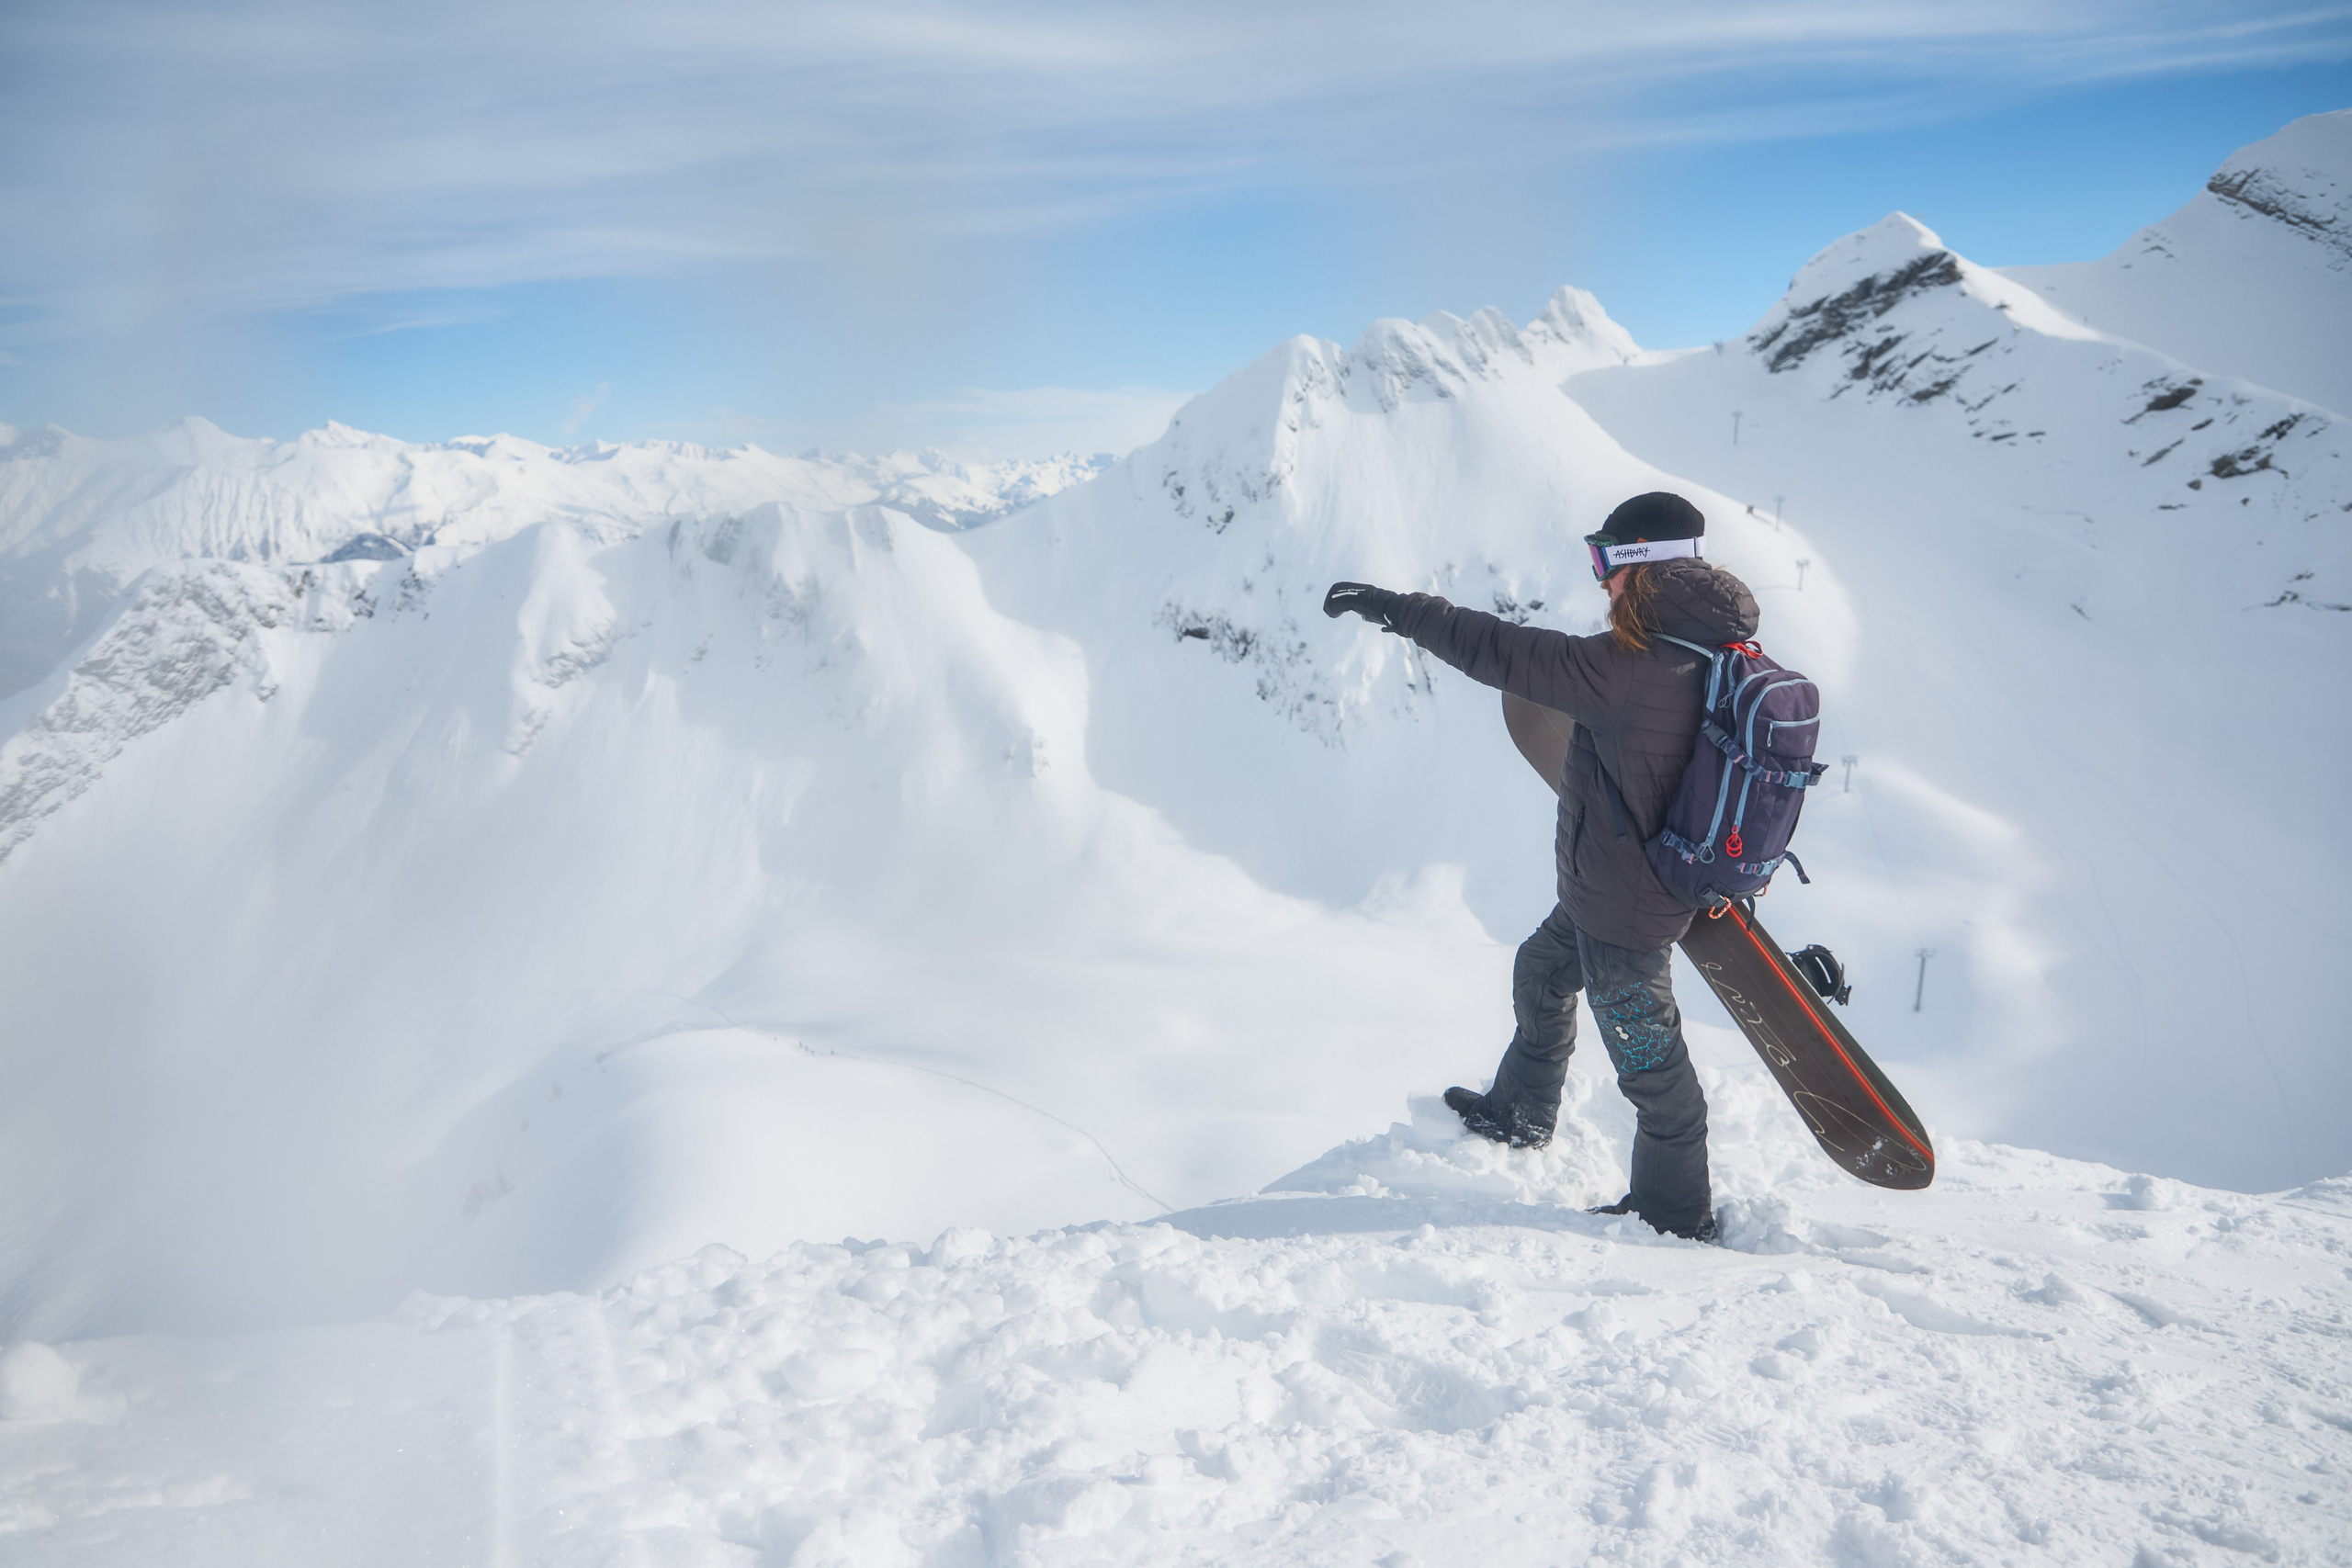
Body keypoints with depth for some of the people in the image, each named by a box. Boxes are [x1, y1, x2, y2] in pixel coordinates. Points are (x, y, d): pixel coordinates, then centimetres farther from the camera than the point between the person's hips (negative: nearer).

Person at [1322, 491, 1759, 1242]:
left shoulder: (1636, 667, -29)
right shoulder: (1708, 653, 0)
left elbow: (1511, 655, -29)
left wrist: (1396, 609, -23)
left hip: (1625, 910, -10)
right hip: (1608, 890, 10)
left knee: (1648, 1057, 7)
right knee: (1543, 973, 29)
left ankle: (1677, 1213, 26)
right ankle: (1520, 1113, 50)